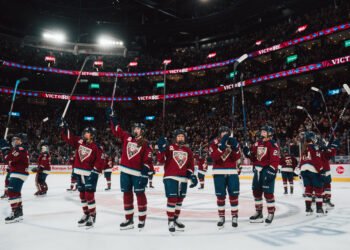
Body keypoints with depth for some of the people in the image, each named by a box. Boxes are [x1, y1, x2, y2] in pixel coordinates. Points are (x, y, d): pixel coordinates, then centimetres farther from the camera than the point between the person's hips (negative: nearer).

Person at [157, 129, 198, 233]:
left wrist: (192, 175, 3)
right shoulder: (169, 148, -3)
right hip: (170, 178, -5)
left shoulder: (188, 151, 11)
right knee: (172, 199, -8)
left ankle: (175, 219, 28)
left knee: (179, 200, 13)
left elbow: (191, 165, 15)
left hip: (183, 179, 5)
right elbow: (161, 160, -11)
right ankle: (170, 221, 6)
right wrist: (161, 149, -24)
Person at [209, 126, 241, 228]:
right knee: (220, 196, 4)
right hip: (219, 172, -1)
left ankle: (235, 217, 12)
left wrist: (235, 148, -18)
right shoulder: (214, 143, -1)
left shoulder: (233, 142, 5)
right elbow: (214, 157, -18)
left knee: (234, 194, 0)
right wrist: (222, 146, -26)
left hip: (232, 172, 2)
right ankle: (221, 217, 18)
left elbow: (238, 158, -2)